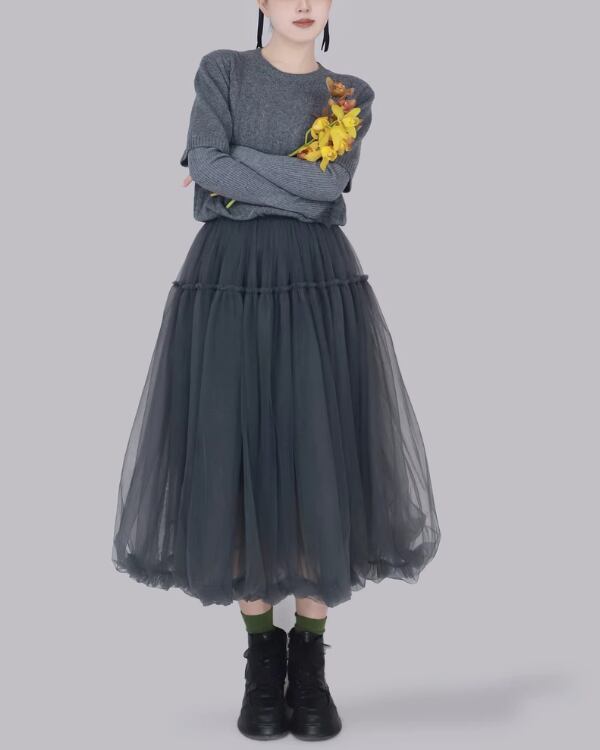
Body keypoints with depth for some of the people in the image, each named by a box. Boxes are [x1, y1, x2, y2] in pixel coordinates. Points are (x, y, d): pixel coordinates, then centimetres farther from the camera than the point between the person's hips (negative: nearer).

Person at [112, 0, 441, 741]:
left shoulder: (353, 95, 13)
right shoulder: (220, 72, 10)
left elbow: (331, 184, -5)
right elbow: (206, 167, -8)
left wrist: (240, 171, -4)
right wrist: (298, 191, -7)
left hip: (319, 286, 1)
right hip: (228, 282, 0)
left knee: (321, 462, -3)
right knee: (236, 458, -1)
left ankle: (310, 661, 12)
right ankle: (262, 659, 15)